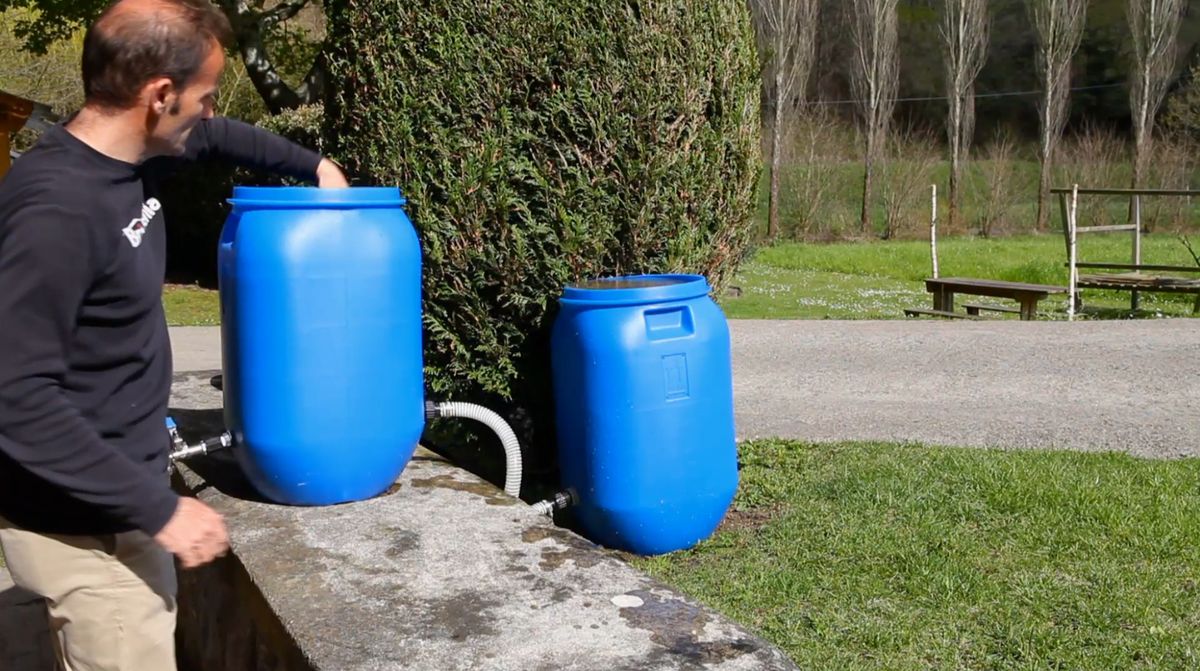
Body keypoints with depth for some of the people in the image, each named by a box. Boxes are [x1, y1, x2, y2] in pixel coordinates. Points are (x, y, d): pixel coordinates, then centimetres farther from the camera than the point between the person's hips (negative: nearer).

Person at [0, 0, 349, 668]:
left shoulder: (127, 156, 1)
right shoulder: (56, 210, -26)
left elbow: (214, 138, 24)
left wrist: (313, 164, 19)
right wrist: (158, 507, -27)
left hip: (122, 494, 9)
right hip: (82, 521, -9)